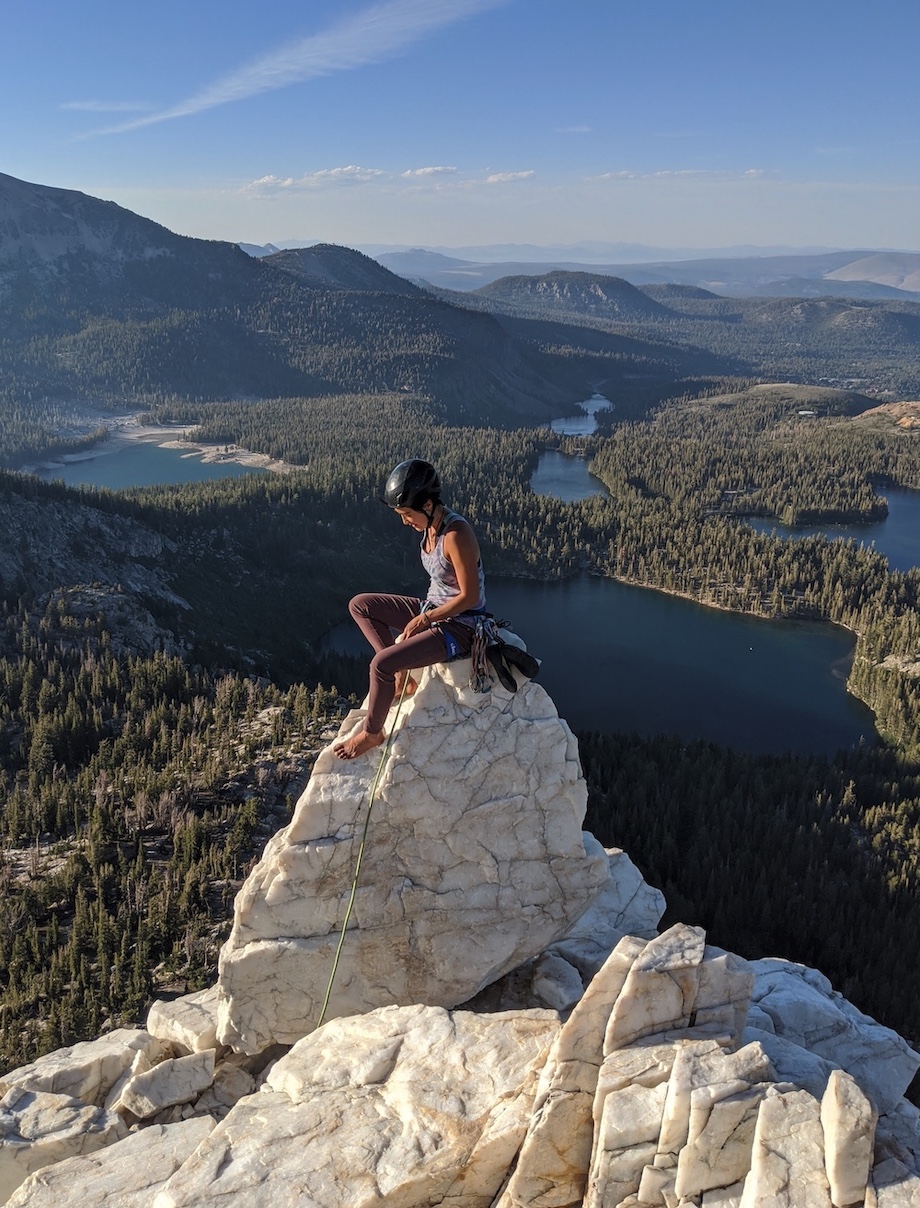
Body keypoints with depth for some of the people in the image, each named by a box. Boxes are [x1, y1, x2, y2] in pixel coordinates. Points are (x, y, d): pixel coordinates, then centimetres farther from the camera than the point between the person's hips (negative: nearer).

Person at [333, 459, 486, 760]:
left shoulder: (456, 535, -26)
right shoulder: (431, 526, 1)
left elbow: (469, 596, -24)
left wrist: (425, 618, -18)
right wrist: (423, 614, 6)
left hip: (459, 626, -10)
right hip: (433, 610, 10)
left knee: (381, 663, -23)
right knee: (360, 605, 5)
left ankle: (372, 733, 1)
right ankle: (399, 672, 4)